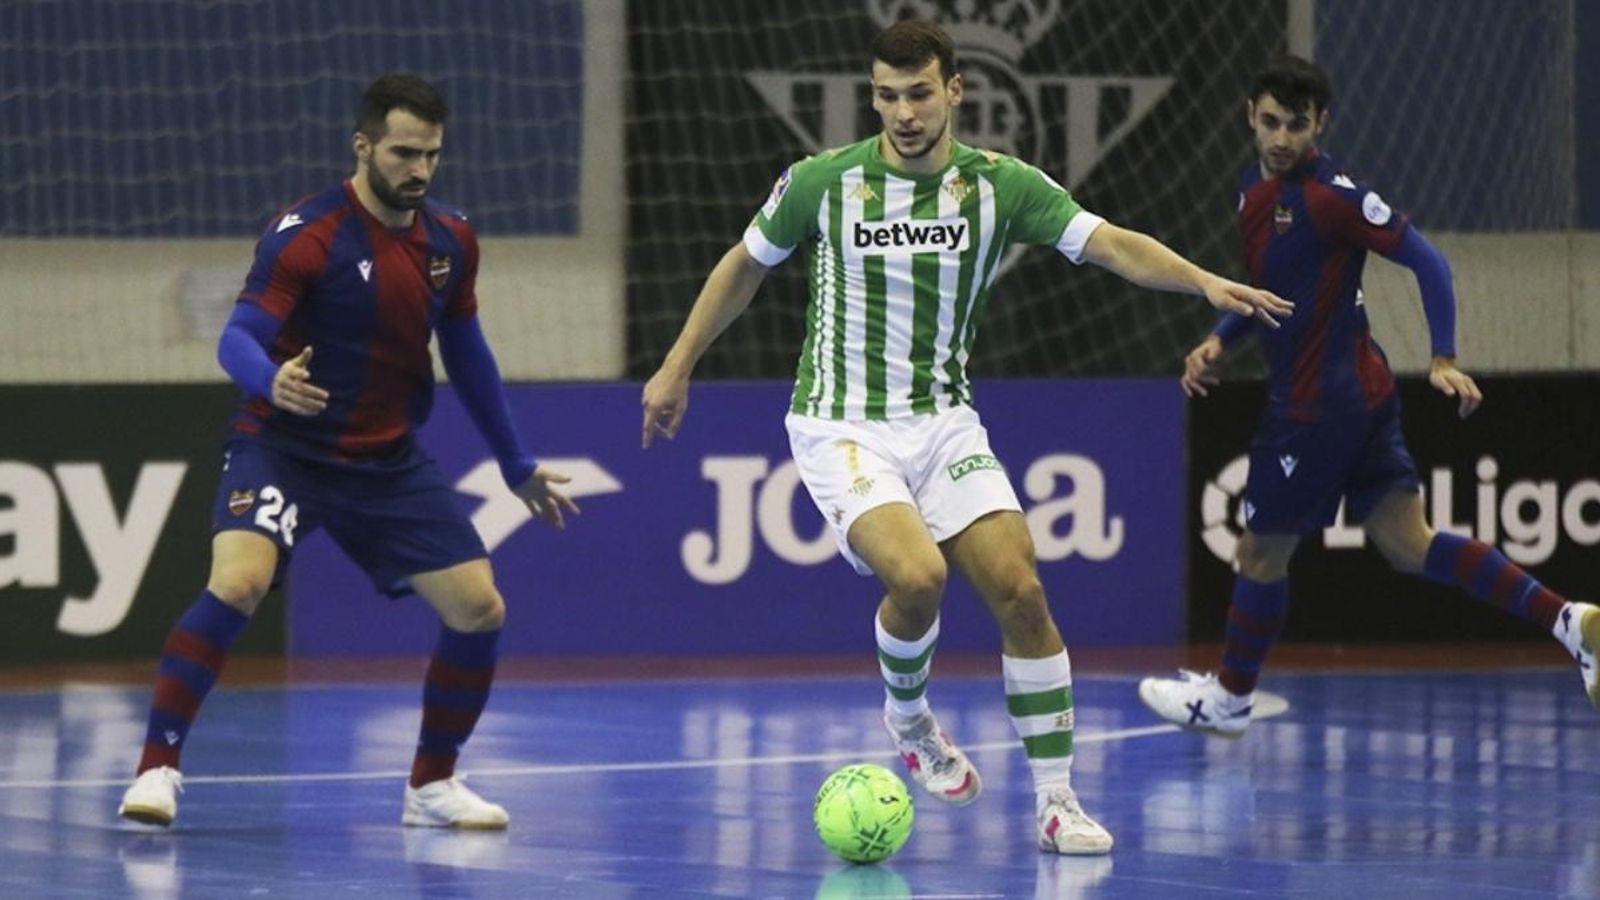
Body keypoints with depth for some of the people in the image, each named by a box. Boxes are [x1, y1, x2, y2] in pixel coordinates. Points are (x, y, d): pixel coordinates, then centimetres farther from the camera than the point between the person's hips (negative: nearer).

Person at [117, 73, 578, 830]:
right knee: (238, 582, -30)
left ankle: (432, 785, 17)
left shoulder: (450, 242, 2)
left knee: (479, 608, -3)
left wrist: (517, 466, 21)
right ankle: (156, 768, -21)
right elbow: (238, 340, -23)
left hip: (389, 462, 6)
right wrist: (272, 380, -47)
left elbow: (466, 356, 16)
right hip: (283, 447, -6)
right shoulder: (307, 234, -16)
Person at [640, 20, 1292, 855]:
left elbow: (1113, 244, -14)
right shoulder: (822, 181, -7)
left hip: (944, 425, 3)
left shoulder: (1001, 184, -4)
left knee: (1019, 592, -12)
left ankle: (1056, 802, -3)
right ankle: (907, 714, 6)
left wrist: (1203, 280, -31)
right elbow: (746, 263, 10)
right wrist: (678, 364, 15)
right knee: (917, 575, -27)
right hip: (843, 430, -3)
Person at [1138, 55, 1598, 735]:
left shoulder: (1332, 196, -17)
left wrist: (1443, 360, -22)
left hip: (1322, 402, -9)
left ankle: (1230, 698, 25)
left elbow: (1426, 261, -17)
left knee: (1262, 551, 6)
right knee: (1407, 542, 4)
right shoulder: (1256, 189, 10)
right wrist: (1219, 340, 9)